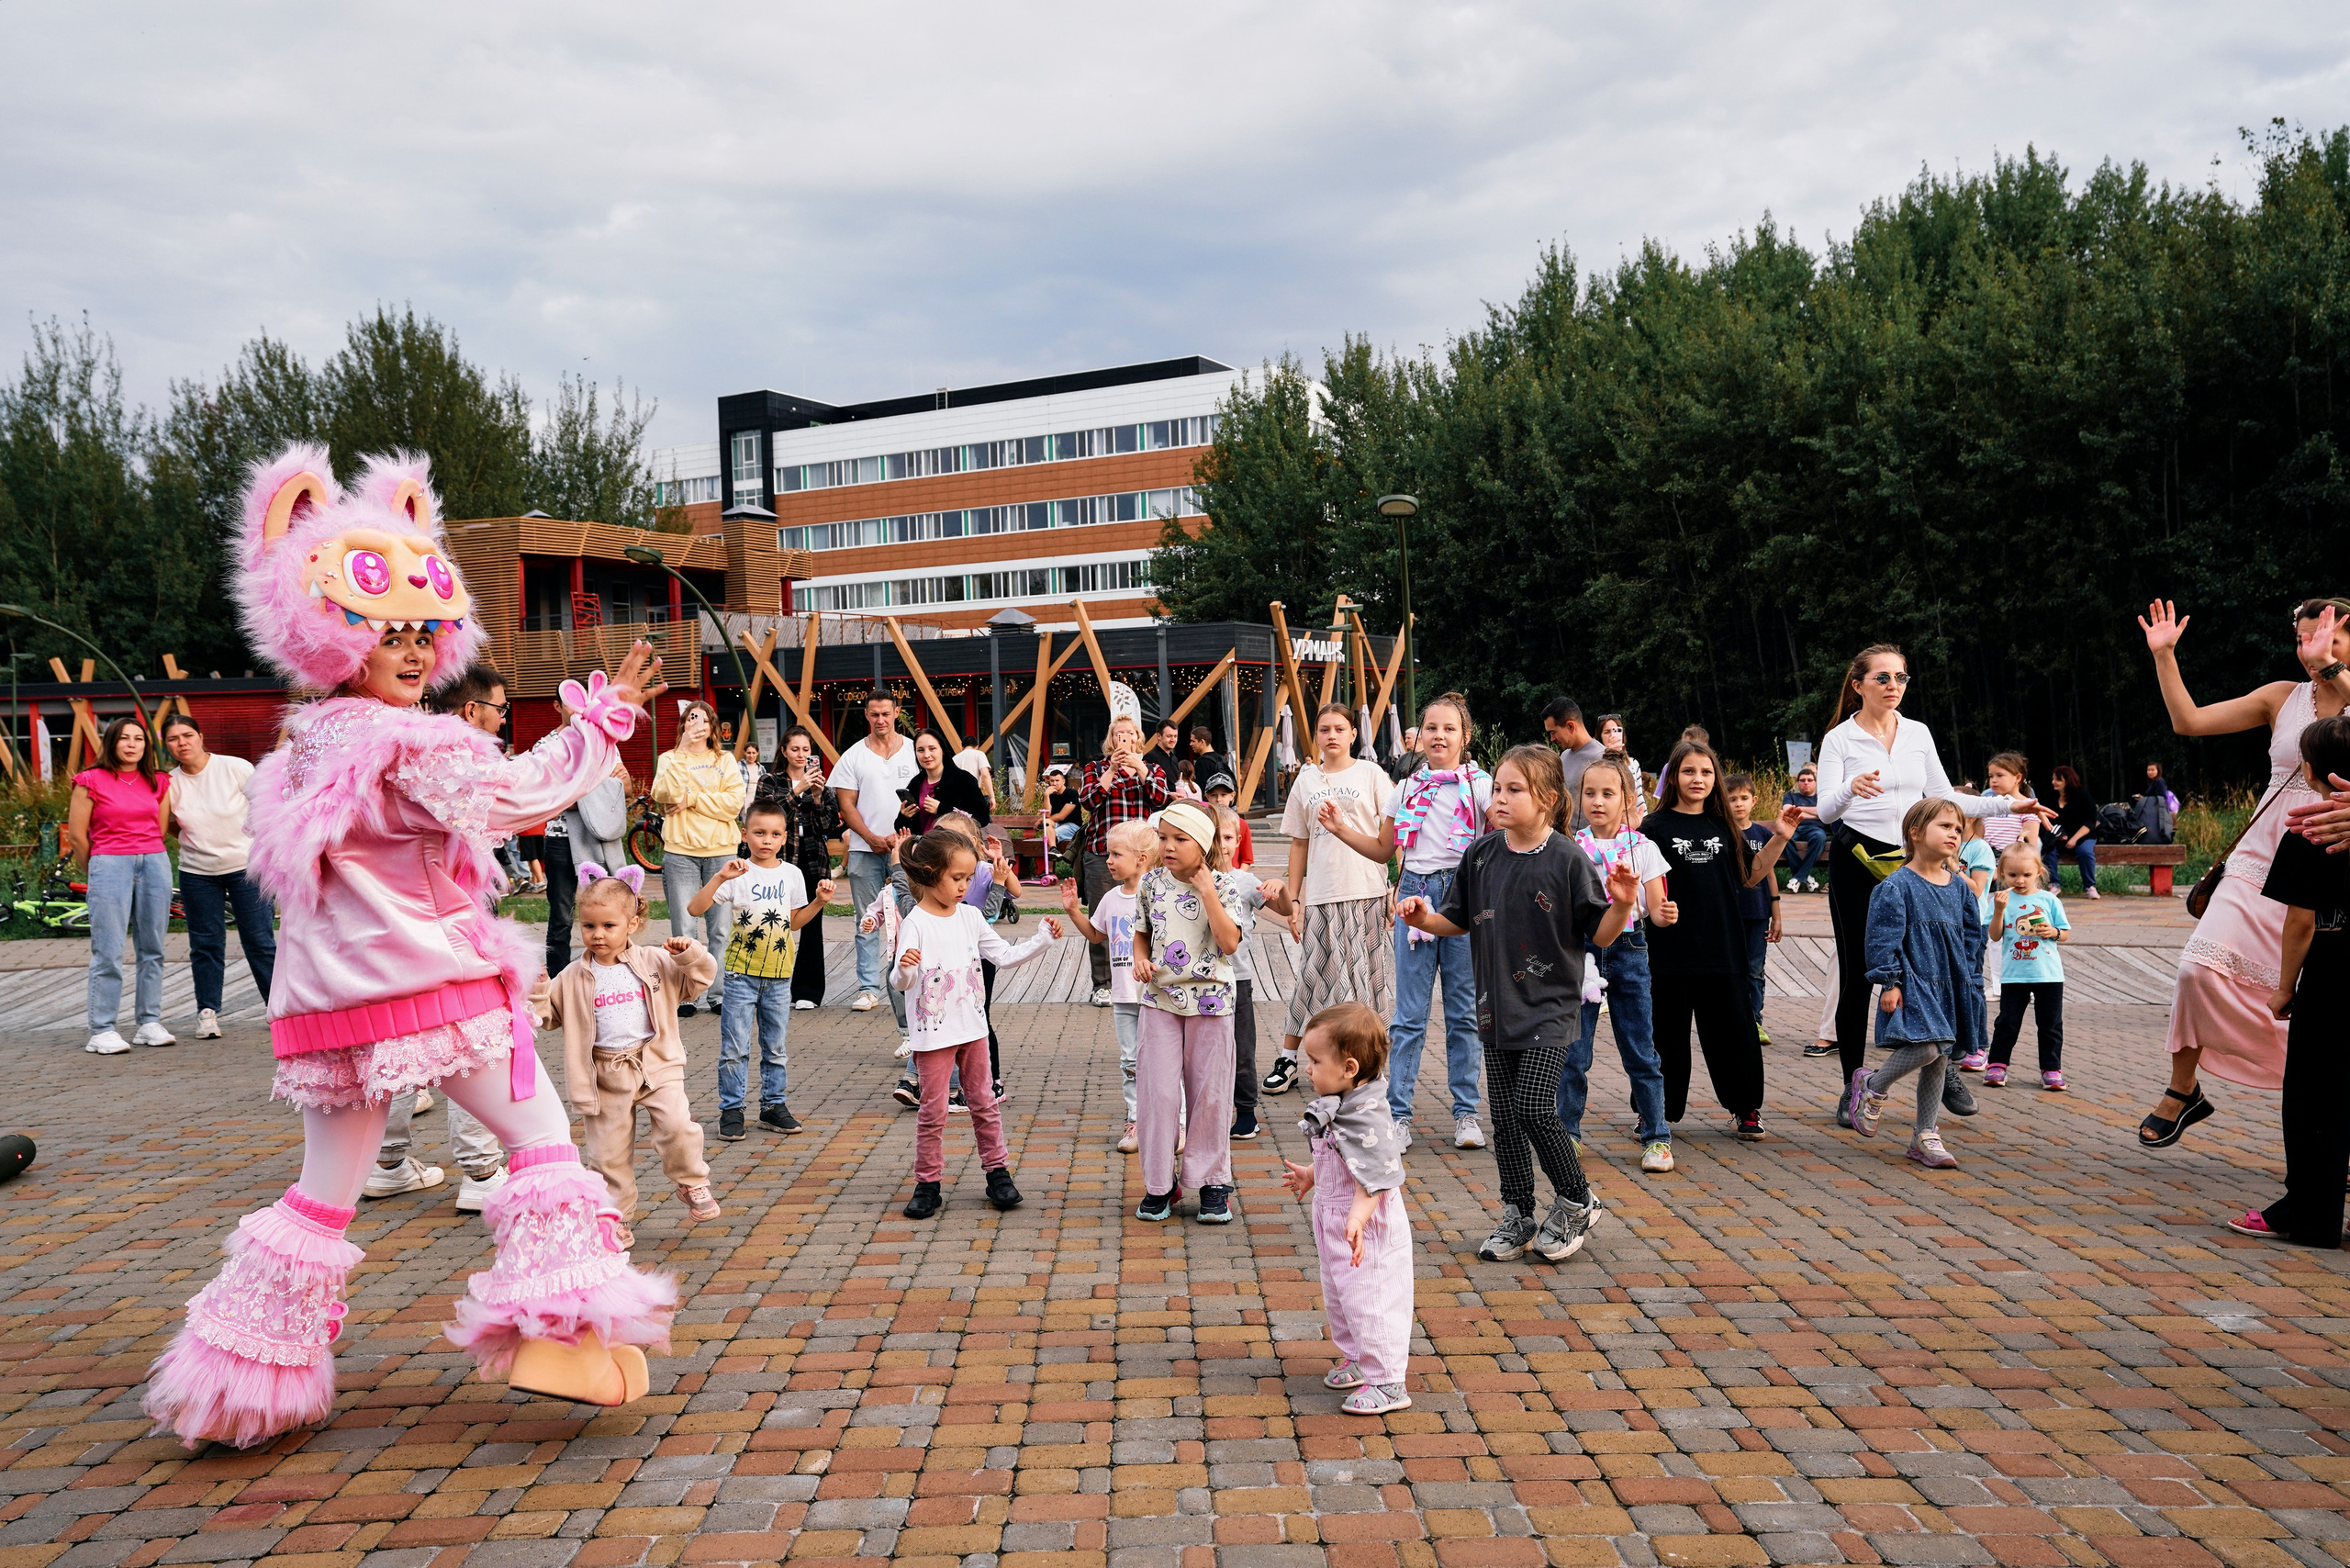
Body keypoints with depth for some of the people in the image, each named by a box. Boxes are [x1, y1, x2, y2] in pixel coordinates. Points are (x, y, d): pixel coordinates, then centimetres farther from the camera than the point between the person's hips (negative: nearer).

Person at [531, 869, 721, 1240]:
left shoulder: (656, 963, 2)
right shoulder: (573, 978, 4)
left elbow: (699, 978, 6)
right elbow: (547, 1014, 11)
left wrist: (690, 954, -12)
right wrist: (536, 989, -7)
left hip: (656, 1067, -1)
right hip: (604, 1077, 1)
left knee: (677, 1126, -20)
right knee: (607, 1153, 4)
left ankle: (692, 1183, 6)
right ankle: (617, 1219, 20)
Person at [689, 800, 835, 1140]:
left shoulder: (791, 874, 4)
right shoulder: (738, 874, -8)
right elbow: (695, 909, -17)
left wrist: (818, 901, 1)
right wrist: (720, 877, -27)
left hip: (778, 974, 3)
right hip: (741, 972, -3)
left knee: (776, 1047, 11)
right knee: (734, 1048, 0)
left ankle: (774, 1106, 22)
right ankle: (731, 1110, 10)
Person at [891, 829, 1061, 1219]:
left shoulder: (970, 917, 3)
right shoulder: (916, 924, -15)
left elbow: (1005, 955, 10)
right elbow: (901, 981, -21)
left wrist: (1044, 939, 2)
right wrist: (904, 969, -44)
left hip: (972, 1027, 5)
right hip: (933, 1032, -5)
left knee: (984, 1102, 13)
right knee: (933, 1111, 3)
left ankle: (998, 1172, 23)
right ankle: (927, 1183, 14)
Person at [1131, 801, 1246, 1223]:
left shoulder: (1220, 885, -7)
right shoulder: (1151, 883, 2)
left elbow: (1229, 943, -17)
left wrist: (1207, 892, -19)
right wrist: (1141, 960, -6)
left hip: (1209, 1001, -2)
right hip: (1160, 999, 2)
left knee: (1209, 1093, 6)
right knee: (1157, 1092, 1)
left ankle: (1211, 1182, 19)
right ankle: (1158, 1183, 14)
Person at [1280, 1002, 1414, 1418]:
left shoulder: (1368, 1117, -27)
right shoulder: (1337, 1106, 4)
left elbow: (1373, 1177, -32)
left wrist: (1357, 1219, -43)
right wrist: (1310, 1176, 32)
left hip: (1368, 1231, -10)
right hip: (1333, 1223, 10)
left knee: (1369, 1302, -3)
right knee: (1338, 1297, 23)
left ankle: (1386, 1383, 8)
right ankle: (1356, 1359, 41)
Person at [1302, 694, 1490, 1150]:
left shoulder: (1481, 785, 0)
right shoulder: (1406, 788, 10)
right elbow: (1383, 848, 18)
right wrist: (1342, 829, 6)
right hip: (1415, 894, 2)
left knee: (1464, 1011, 5)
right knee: (1409, 1013, 3)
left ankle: (1466, 1112, 15)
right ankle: (1398, 1112, 8)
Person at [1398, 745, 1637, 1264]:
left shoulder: (1568, 860, -11)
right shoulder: (1481, 856, 2)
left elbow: (1599, 935, -8)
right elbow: (1458, 920, 13)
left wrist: (1622, 905, -27)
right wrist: (1424, 918, -6)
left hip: (1550, 1006, -5)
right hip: (1497, 1007, 5)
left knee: (1534, 1107, -13)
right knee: (1505, 1114, 9)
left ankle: (1576, 1202, 10)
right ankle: (1517, 1216, 24)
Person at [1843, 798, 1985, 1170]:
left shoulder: (1959, 887, 9)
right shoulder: (1898, 886, -9)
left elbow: (1973, 938, 15)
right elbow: (1884, 938, -10)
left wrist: (1971, 985, 11)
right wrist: (1889, 983, -14)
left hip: (1950, 986, 6)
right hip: (1913, 984, -6)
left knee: (1939, 1059, 9)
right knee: (1926, 1048, -21)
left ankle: (1925, 1136, 19)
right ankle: (1873, 1087, 7)